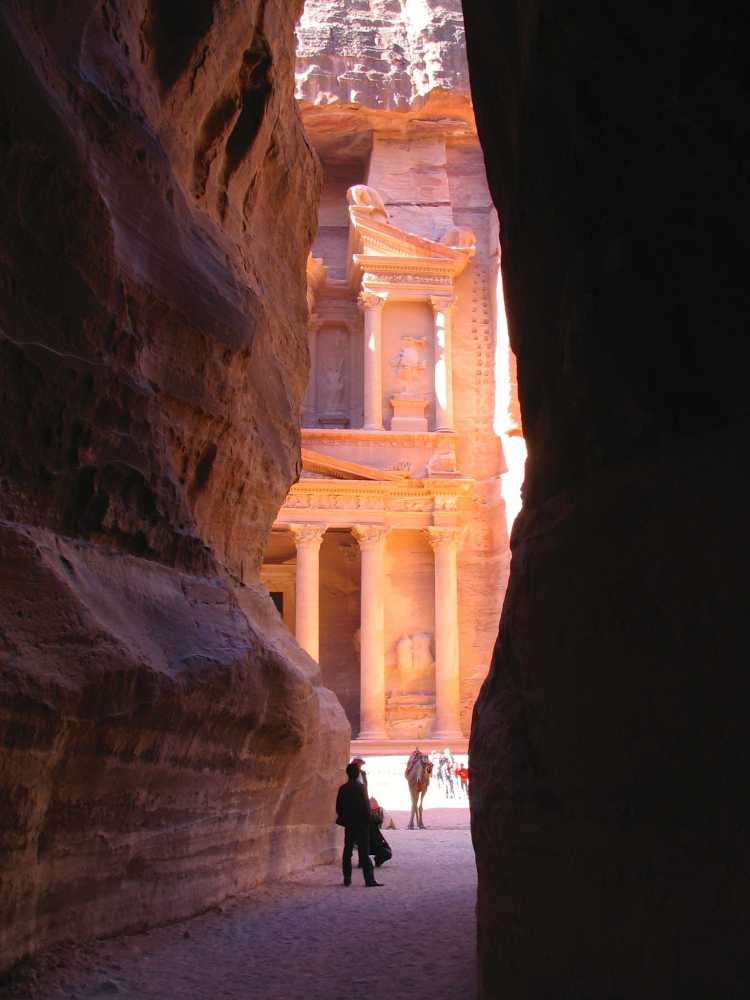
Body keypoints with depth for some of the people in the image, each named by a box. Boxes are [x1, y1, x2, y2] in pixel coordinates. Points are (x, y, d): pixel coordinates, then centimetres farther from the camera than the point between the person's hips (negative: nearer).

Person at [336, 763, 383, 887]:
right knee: (364, 852, -4)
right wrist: (368, 820, -4)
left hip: (348, 824, 5)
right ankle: (369, 879, -5)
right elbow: (366, 806, -13)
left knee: (347, 851, 10)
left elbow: (338, 807, 6)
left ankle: (347, 878, 9)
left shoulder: (343, 789, 3)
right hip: (360, 824, -5)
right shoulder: (360, 787, -12)